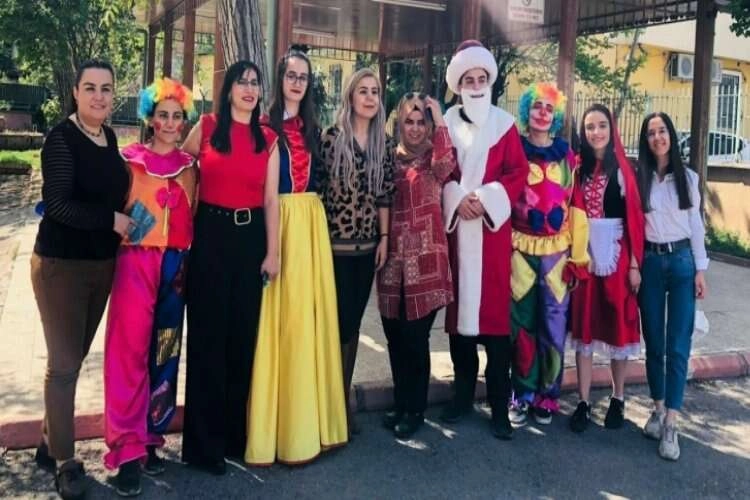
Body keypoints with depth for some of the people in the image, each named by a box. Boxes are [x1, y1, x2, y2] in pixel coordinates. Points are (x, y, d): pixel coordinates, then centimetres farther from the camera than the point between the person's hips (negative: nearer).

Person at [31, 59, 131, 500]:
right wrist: (111, 220, -19)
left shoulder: (109, 137, 8)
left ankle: (50, 442, 31)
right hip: (61, 264, -7)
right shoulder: (62, 137, -14)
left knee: (75, 357, 15)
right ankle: (65, 461, 12)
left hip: (102, 263, 7)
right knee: (64, 363, -1)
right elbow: (57, 203, -22)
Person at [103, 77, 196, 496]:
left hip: (176, 266, 4)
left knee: (164, 354, 9)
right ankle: (127, 449, 3)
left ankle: (150, 439, 21)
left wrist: (190, 264, 5)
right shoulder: (129, 159, 1)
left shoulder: (190, 166, 10)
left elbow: (193, 218, 11)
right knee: (130, 352, -5)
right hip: (136, 264, -3)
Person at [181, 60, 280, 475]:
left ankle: (235, 433, 24)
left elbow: (270, 199, 4)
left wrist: (273, 251, -1)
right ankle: (204, 441, 13)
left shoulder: (268, 139, 6)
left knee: (244, 334, 9)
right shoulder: (206, 127, 1)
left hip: (251, 237, 2)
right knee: (208, 334, 2)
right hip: (211, 235, -2)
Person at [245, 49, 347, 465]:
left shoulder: (314, 128, 17)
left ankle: (304, 422, 16)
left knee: (307, 313, 6)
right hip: (274, 221, -5)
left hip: (311, 222, 5)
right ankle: (271, 426, 4)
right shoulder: (265, 124, 0)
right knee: (277, 316, -5)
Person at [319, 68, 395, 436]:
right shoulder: (331, 137, -7)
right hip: (334, 244, -4)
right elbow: (317, 189, -6)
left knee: (353, 322, 11)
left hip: (367, 245, 4)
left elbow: (385, 195, 9)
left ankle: (344, 399, 21)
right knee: (337, 322, -2)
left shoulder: (385, 144, 6)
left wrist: (384, 238, 5)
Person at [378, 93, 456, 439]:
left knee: (415, 337, -1)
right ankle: (400, 403, 26)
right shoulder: (392, 159, 12)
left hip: (425, 258, -4)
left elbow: (445, 165, -24)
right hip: (393, 257, 4)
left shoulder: (433, 159, 1)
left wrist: (439, 118, -18)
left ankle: (415, 409, 15)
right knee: (395, 335, 10)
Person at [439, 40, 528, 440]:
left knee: (494, 310, -4)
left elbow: (519, 172, 0)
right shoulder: (446, 124, 9)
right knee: (459, 306, 6)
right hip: (455, 225, 2)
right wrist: (456, 200, -12)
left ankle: (499, 406, 3)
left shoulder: (504, 124, 6)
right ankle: (463, 394, 19)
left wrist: (487, 199, -13)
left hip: (493, 227, -2)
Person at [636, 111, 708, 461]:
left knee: (678, 345, -4)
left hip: (682, 260, 0)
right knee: (653, 341, 8)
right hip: (650, 262, 1)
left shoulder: (688, 177, 5)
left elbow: (696, 224, 5)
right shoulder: (638, 178, 3)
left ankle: (671, 424, -2)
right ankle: (658, 409, 23)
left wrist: (700, 268, 0)